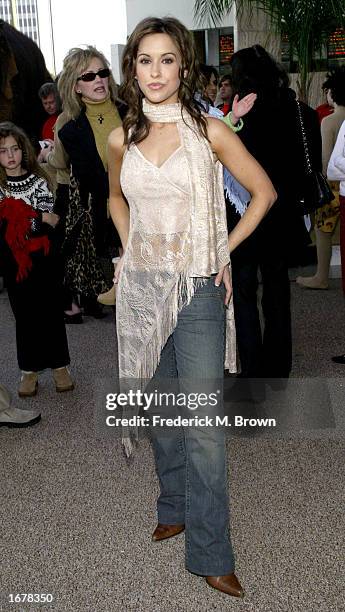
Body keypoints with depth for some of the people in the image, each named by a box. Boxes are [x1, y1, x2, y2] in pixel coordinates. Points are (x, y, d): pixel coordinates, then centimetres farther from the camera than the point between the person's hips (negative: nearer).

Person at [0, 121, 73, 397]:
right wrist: (40, 217, -16)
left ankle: (59, 365, 16)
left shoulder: (37, 180, 1)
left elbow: (50, 216, -8)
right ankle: (30, 370, 19)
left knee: (51, 309, 5)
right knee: (24, 313, 8)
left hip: (41, 256, 0)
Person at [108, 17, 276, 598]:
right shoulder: (121, 139, 5)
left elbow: (264, 191, 4)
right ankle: (175, 508, 36)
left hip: (197, 289, -4)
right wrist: (129, 248, 10)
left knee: (202, 422, -5)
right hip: (140, 287, 4)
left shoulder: (209, 131, -5)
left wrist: (226, 249, -1)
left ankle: (210, 554, 8)